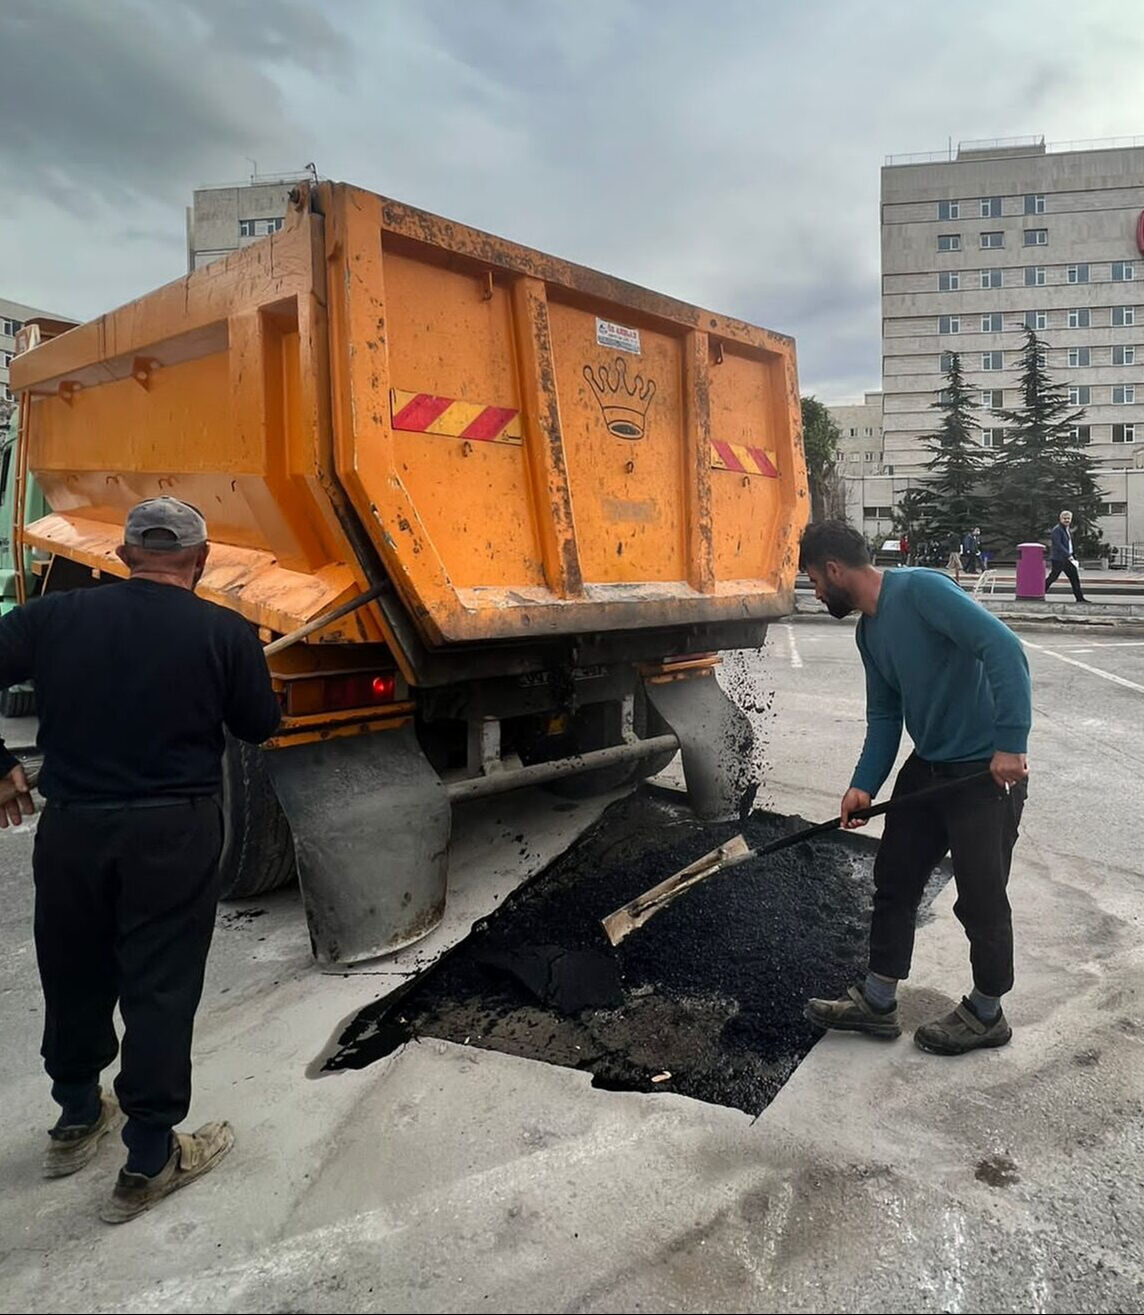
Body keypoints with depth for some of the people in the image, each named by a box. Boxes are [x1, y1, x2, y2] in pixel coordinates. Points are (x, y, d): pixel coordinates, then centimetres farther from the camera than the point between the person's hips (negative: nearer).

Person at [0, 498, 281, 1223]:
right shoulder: (225, 633, -9)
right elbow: (260, 725, 0)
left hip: (70, 826, 4)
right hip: (174, 834, -3)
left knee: (75, 975, 22)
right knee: (160, 988, 8)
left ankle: (76, 1119, 44)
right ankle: (149, 1162, 20)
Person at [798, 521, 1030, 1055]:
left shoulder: (921, 589, -19)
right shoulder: (869, 631, 8)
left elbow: (1003, 647, -27)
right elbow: (885, 714, 11)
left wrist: (1010, 744, -30)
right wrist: (863, 785, 0)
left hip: (988, 770, -9)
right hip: (927, 766, 9)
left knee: (980, 898, 5)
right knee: (893, 881, 13)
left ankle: (985, 1015, 27)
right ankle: (877, 1002, 27)